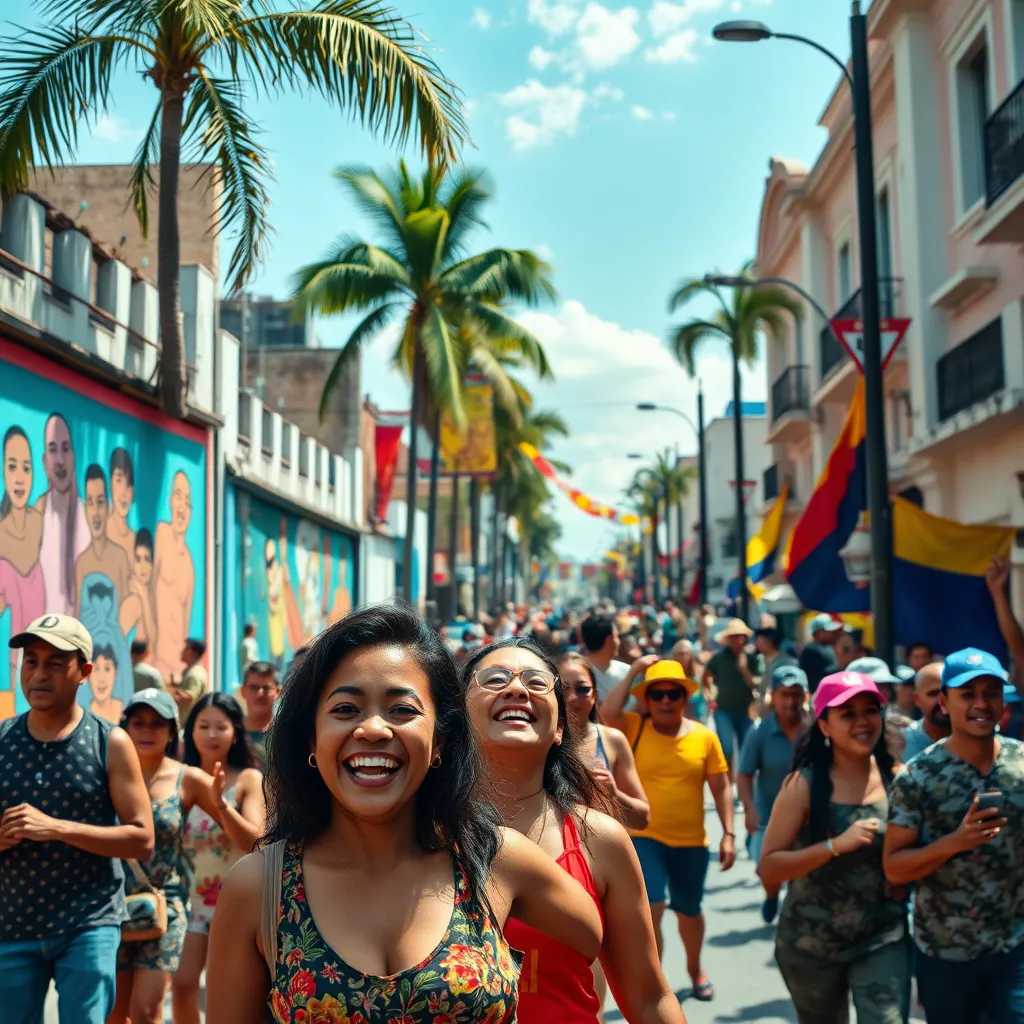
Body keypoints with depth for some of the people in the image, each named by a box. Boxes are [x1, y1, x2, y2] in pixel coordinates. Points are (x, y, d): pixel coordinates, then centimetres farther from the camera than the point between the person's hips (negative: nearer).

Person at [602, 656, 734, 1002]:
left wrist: (728, 834, -5)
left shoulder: (705, 737, -5)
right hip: (644, 838, -2)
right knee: (650, 910, -14)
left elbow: (721, 788, 0)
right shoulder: (634, 728, -6)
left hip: (691, 842, 2)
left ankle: (695, 968, 47)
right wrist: (635, 671, -19)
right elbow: (608, 711, -26)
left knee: (689, 911, 20)